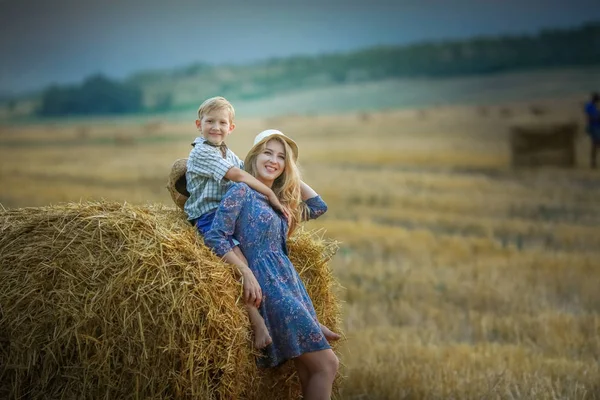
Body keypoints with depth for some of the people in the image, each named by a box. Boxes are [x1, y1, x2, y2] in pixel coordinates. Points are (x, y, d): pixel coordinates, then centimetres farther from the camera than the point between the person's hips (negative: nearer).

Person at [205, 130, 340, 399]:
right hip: (269, 285, -8)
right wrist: (246, 273, -20)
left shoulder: (281, 200, 18)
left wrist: (292, 175, 23)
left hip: (290, 283, 8)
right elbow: (214, 237, -12)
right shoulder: (241, 191, -4)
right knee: (326, 364, -11)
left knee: (308, 372, 4)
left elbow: (318, 207, 30)